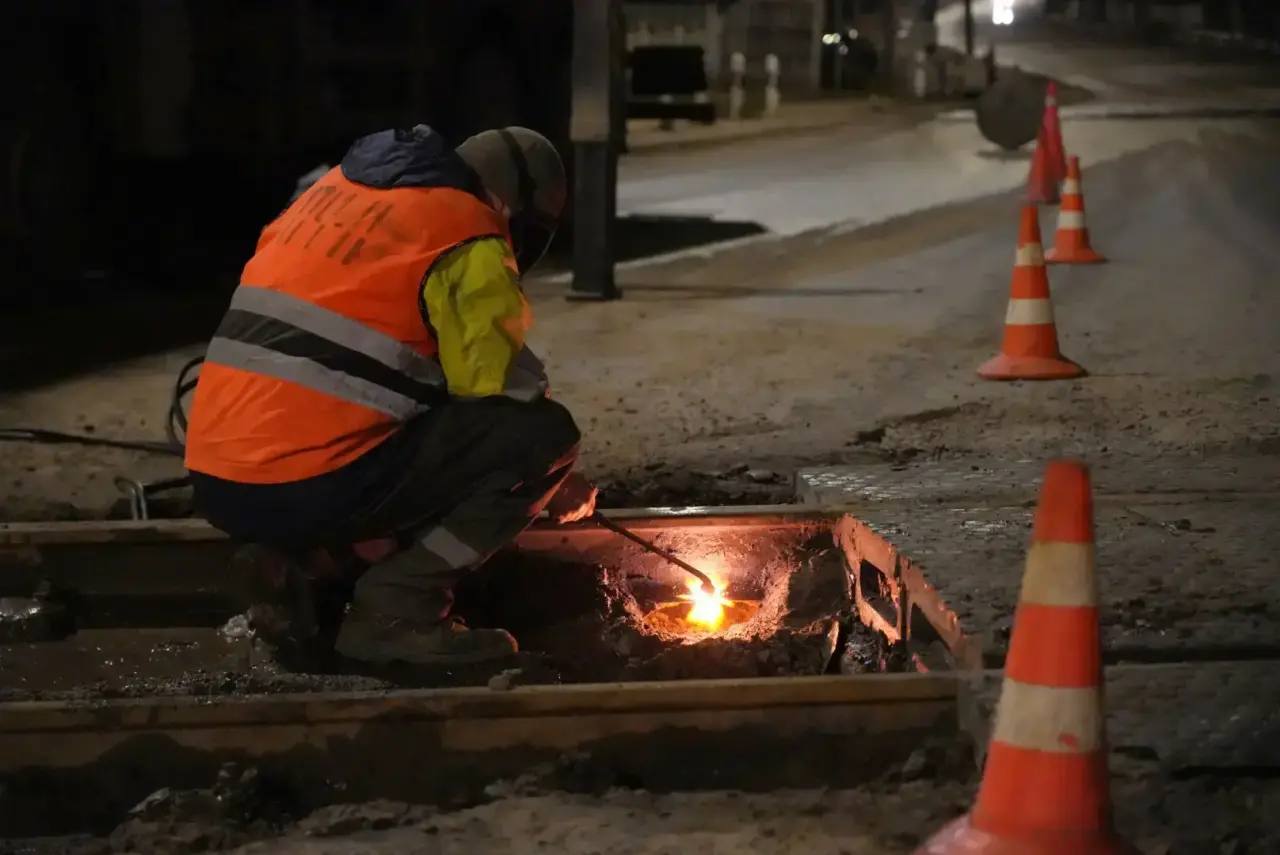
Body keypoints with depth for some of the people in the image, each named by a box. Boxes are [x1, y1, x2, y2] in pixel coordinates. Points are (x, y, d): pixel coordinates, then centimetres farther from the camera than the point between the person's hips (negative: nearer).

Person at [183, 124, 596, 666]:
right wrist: (552, 478, 18)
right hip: (307, 488, -8)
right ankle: (397, 607, -5)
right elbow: (502, 394, -2)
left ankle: (304, 567, 10)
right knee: (545, 434, -3)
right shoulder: (468, 238, -3)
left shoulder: (339, 189, 21)